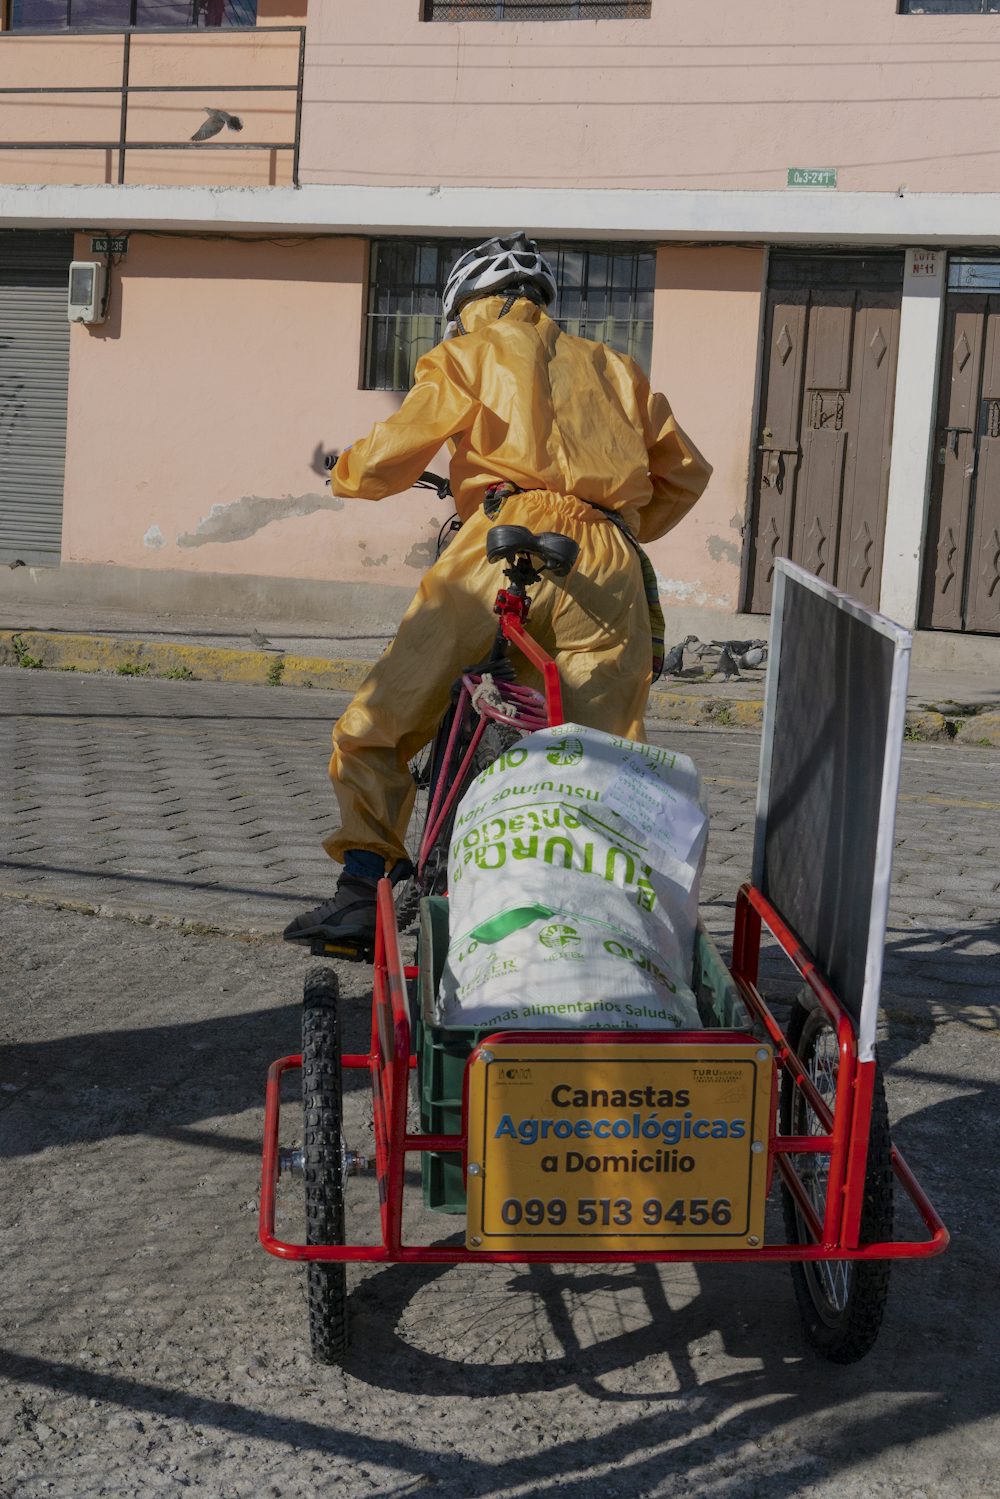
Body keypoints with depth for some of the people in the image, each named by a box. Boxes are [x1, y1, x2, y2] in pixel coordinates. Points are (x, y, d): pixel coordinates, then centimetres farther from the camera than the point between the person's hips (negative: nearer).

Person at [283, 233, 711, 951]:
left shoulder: (467, 354, 18)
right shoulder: (612, 365, 31)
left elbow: (387, 459, 11)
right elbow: (687, 473, 32)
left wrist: (345, 472, 33)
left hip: (506, 546, -4)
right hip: (612, 568, 4)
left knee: (376, 728, 5)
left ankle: (364, 887, -2)